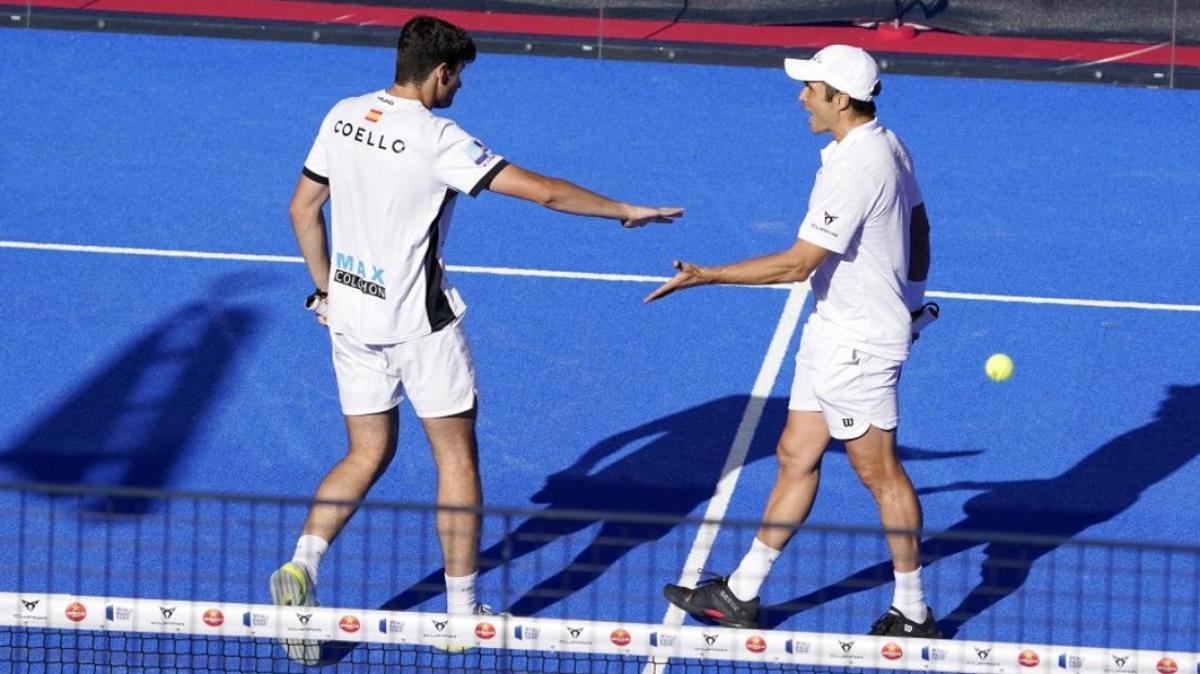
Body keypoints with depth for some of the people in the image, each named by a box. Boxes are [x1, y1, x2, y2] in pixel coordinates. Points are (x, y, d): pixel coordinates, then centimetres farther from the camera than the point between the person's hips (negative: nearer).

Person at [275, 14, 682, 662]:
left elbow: (303, 208, 10)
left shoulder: (342, 116, 0)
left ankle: (301, 566, -6)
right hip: (418, 320, -6)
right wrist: (626, 211, -7)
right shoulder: (437, 140, -19)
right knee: (457, 462, 8)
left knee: (368, 454, 16)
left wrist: (326, 288, 20)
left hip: (349, 312, 6)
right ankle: (462, 613, 13)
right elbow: (542, 190, -19)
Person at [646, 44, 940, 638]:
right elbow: (918, 228, 18)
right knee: (795, 457, 13)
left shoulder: (856, 168, -26)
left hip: (857, 344, -10)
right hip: (832, 333, 10)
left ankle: (913, 613, 13)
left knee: (879, 472, 1)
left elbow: (799, 263, -25)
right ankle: (741, 595, 20)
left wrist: (706, 276, -21)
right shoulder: (887, 146, 6)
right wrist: (908, 297, 30)